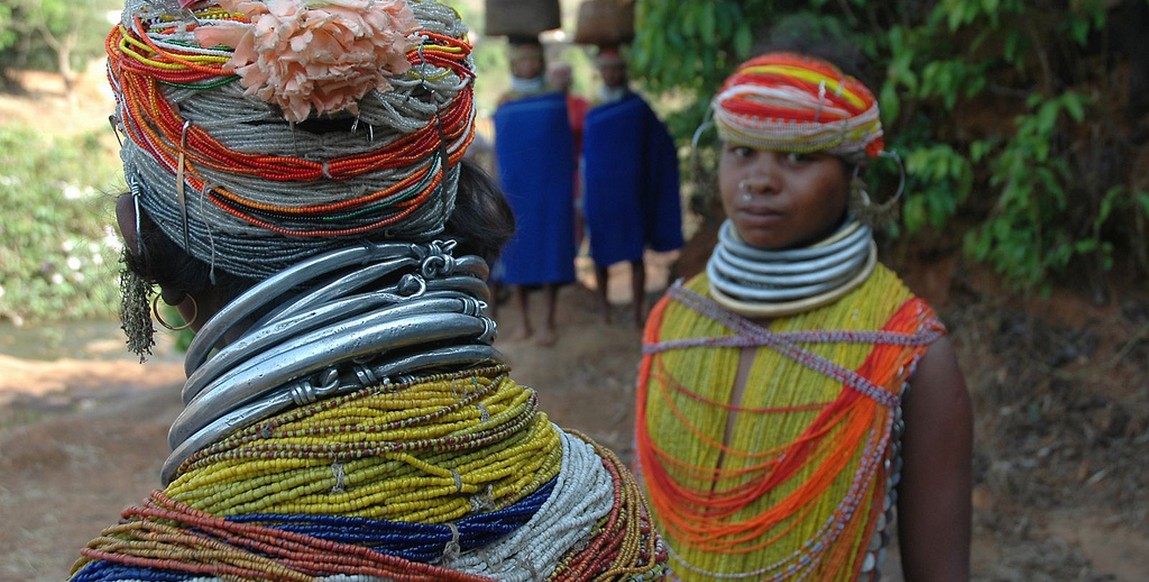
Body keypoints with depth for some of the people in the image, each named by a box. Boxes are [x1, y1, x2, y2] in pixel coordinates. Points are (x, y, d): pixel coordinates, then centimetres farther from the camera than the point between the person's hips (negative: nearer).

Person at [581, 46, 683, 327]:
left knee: (635, 253, -2)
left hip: (630, 190, -2)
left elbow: (662, 147, 3)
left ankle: (638, 312, 2)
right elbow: (585, 152, 13)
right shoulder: (592, 111, 7)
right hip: (599, 190, 2)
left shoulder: (638, 107, 1)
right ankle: (604, 308, 14)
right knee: (600, 252, 4)